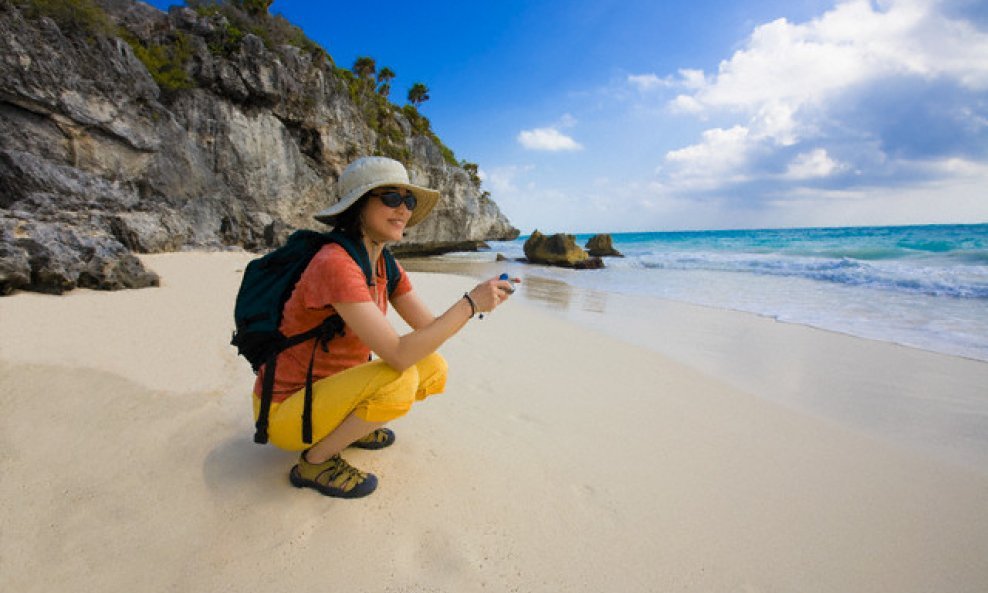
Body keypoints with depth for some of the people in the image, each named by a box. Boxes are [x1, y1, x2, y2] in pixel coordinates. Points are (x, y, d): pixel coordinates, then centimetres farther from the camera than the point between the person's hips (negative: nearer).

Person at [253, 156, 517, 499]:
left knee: (435, 369, 0)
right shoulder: (335, 264, -28)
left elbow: (431, 329, -2)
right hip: (285, 411, -8)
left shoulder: (386, 267, 0)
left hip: (330, 391, 8)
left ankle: (349, 425, 15)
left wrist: (479, 299, -16)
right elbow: (399, 355, -34)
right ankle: (314, 462, -6)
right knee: (400, 379, -30)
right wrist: (470, 303, -31)